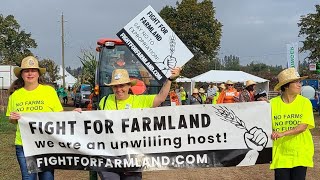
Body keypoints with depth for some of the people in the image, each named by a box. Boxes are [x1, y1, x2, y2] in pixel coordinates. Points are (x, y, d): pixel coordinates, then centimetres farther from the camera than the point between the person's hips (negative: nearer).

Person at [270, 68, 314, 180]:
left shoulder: (305, 102, -4)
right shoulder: (273, 103, -2)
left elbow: (303, 126, -13)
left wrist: (283, 133, -25)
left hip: (300, 153, 0)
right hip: (280, 153, 0)